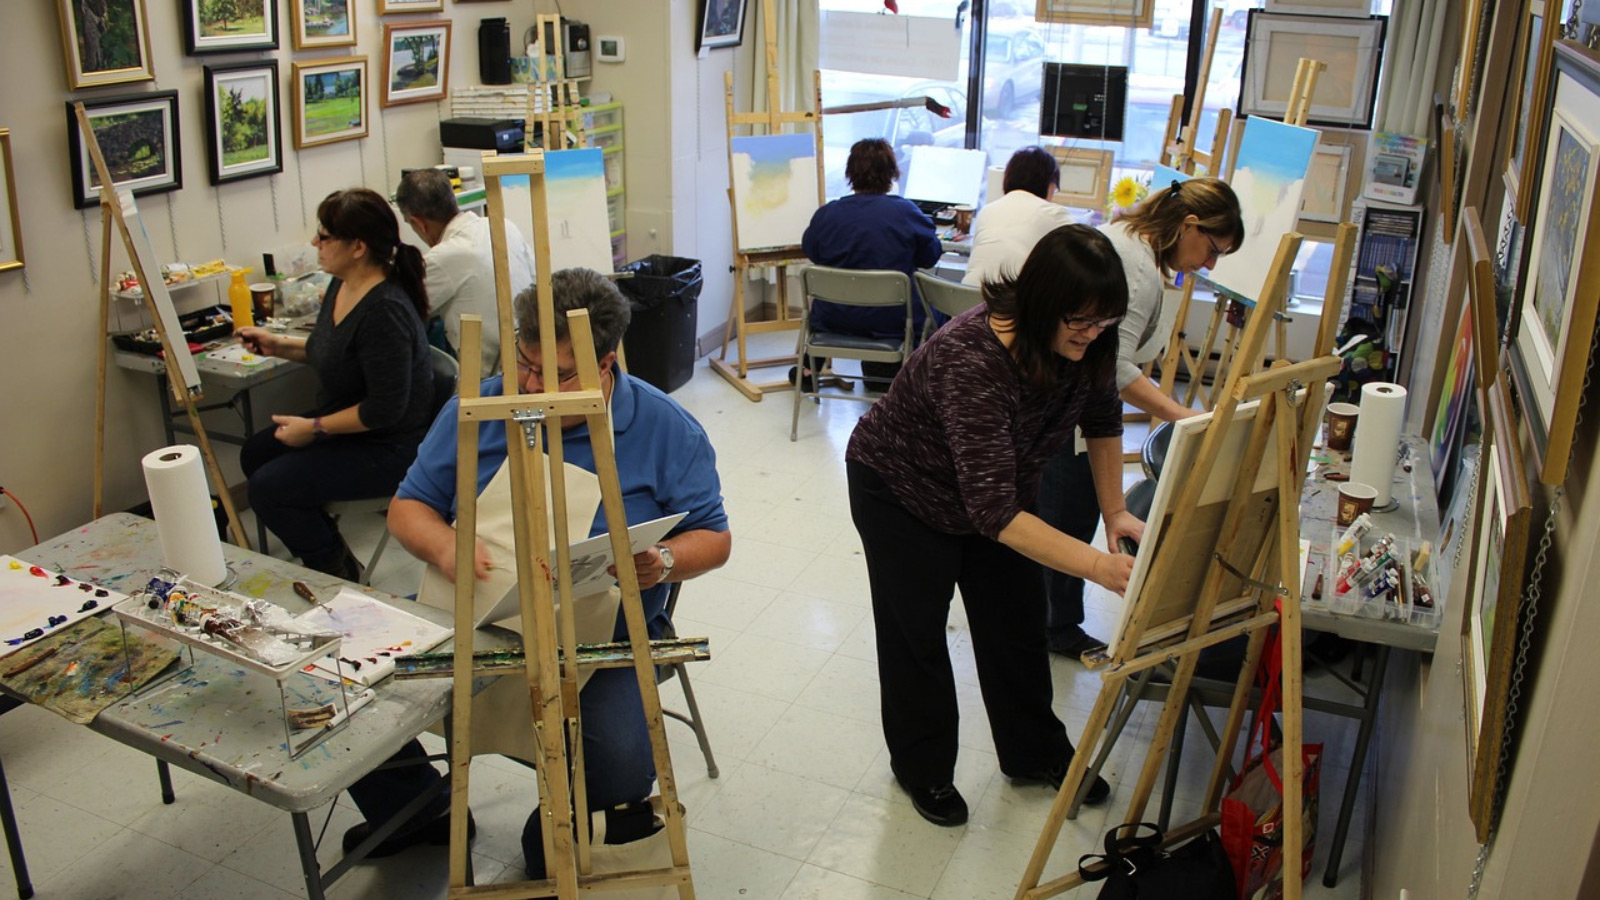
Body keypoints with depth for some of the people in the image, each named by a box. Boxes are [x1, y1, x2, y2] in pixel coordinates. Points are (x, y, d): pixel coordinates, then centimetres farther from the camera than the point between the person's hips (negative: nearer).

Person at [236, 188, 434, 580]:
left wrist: (314, 428, -19)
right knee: (254, 455, 14)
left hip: (386, 448, -10)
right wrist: (279, 345, 7)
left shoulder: (385, 311, -29)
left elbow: (385, 409, -28)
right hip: (342, 419, 10)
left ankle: (337, 574, 8)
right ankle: (329, 548, 24)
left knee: (267, 488, -14)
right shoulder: (342, 286, 1)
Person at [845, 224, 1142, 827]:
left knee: (1019, 619, 12)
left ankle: (1036, 753, 32)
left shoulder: (1082, 344, -20)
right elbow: (993, 510, -46)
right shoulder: (971, 360, -42)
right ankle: (923, 769, 26)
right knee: (917, 631, 5)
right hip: (901, 491, -6)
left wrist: (1115, 512, -5)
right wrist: (1099, 567, -51)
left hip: (1000, 485, 6)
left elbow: (1102, 421, 3)